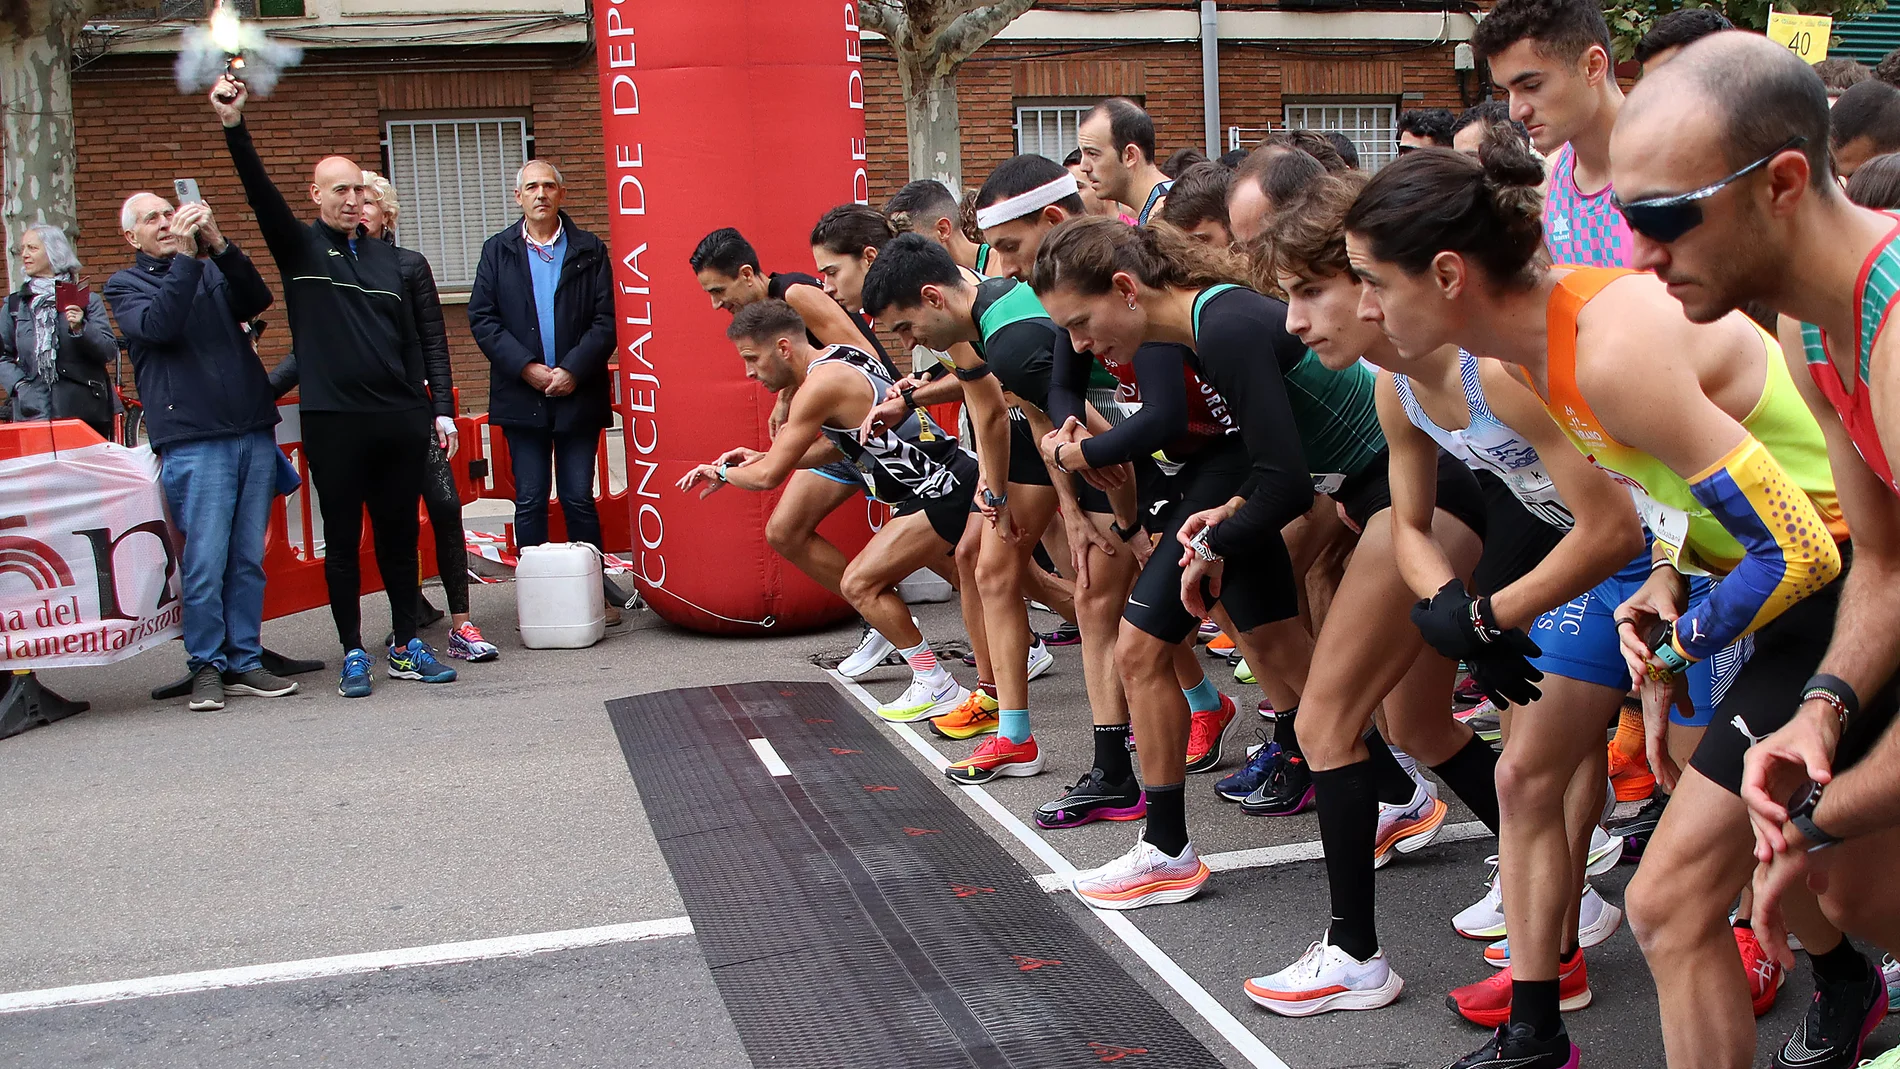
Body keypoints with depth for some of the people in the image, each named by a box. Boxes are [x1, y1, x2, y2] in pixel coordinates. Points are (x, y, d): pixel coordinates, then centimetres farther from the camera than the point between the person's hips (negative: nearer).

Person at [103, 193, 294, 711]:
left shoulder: (213, 271, 19)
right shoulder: (124, 285, 10)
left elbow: (256, 301, 0)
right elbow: (158, 324, -10)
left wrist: (220, 246, -13)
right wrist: (187, 256, -13)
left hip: (254, 431, 4)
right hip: (192, 440, -3)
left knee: (249, 558, 5)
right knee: (204, 563, -7)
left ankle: (245, 661, 12)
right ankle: (207, 666, 5)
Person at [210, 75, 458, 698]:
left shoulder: (386, 257, 15)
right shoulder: (301, 248, 4)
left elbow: (413, 340, 14)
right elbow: (261, 193, -13)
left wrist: (439, 407, 9)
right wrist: (235, 127, -28)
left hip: (400, 419, 3)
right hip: (333, 422, -3)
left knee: (400, 536, 9)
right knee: (343, 541, 4)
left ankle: (406, 646, 20)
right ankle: (353, 655, 13)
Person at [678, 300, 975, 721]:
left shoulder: (820, 384, -18)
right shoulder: (839, 356, 11)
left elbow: (768, 477, -15)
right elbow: (836, 444, 24)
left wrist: (722, 472, 4)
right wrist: (761, 457, 17)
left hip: (942, 492, -10)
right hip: (948, 476, 10)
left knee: (859, 584, -9)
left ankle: (936, 687, -2)